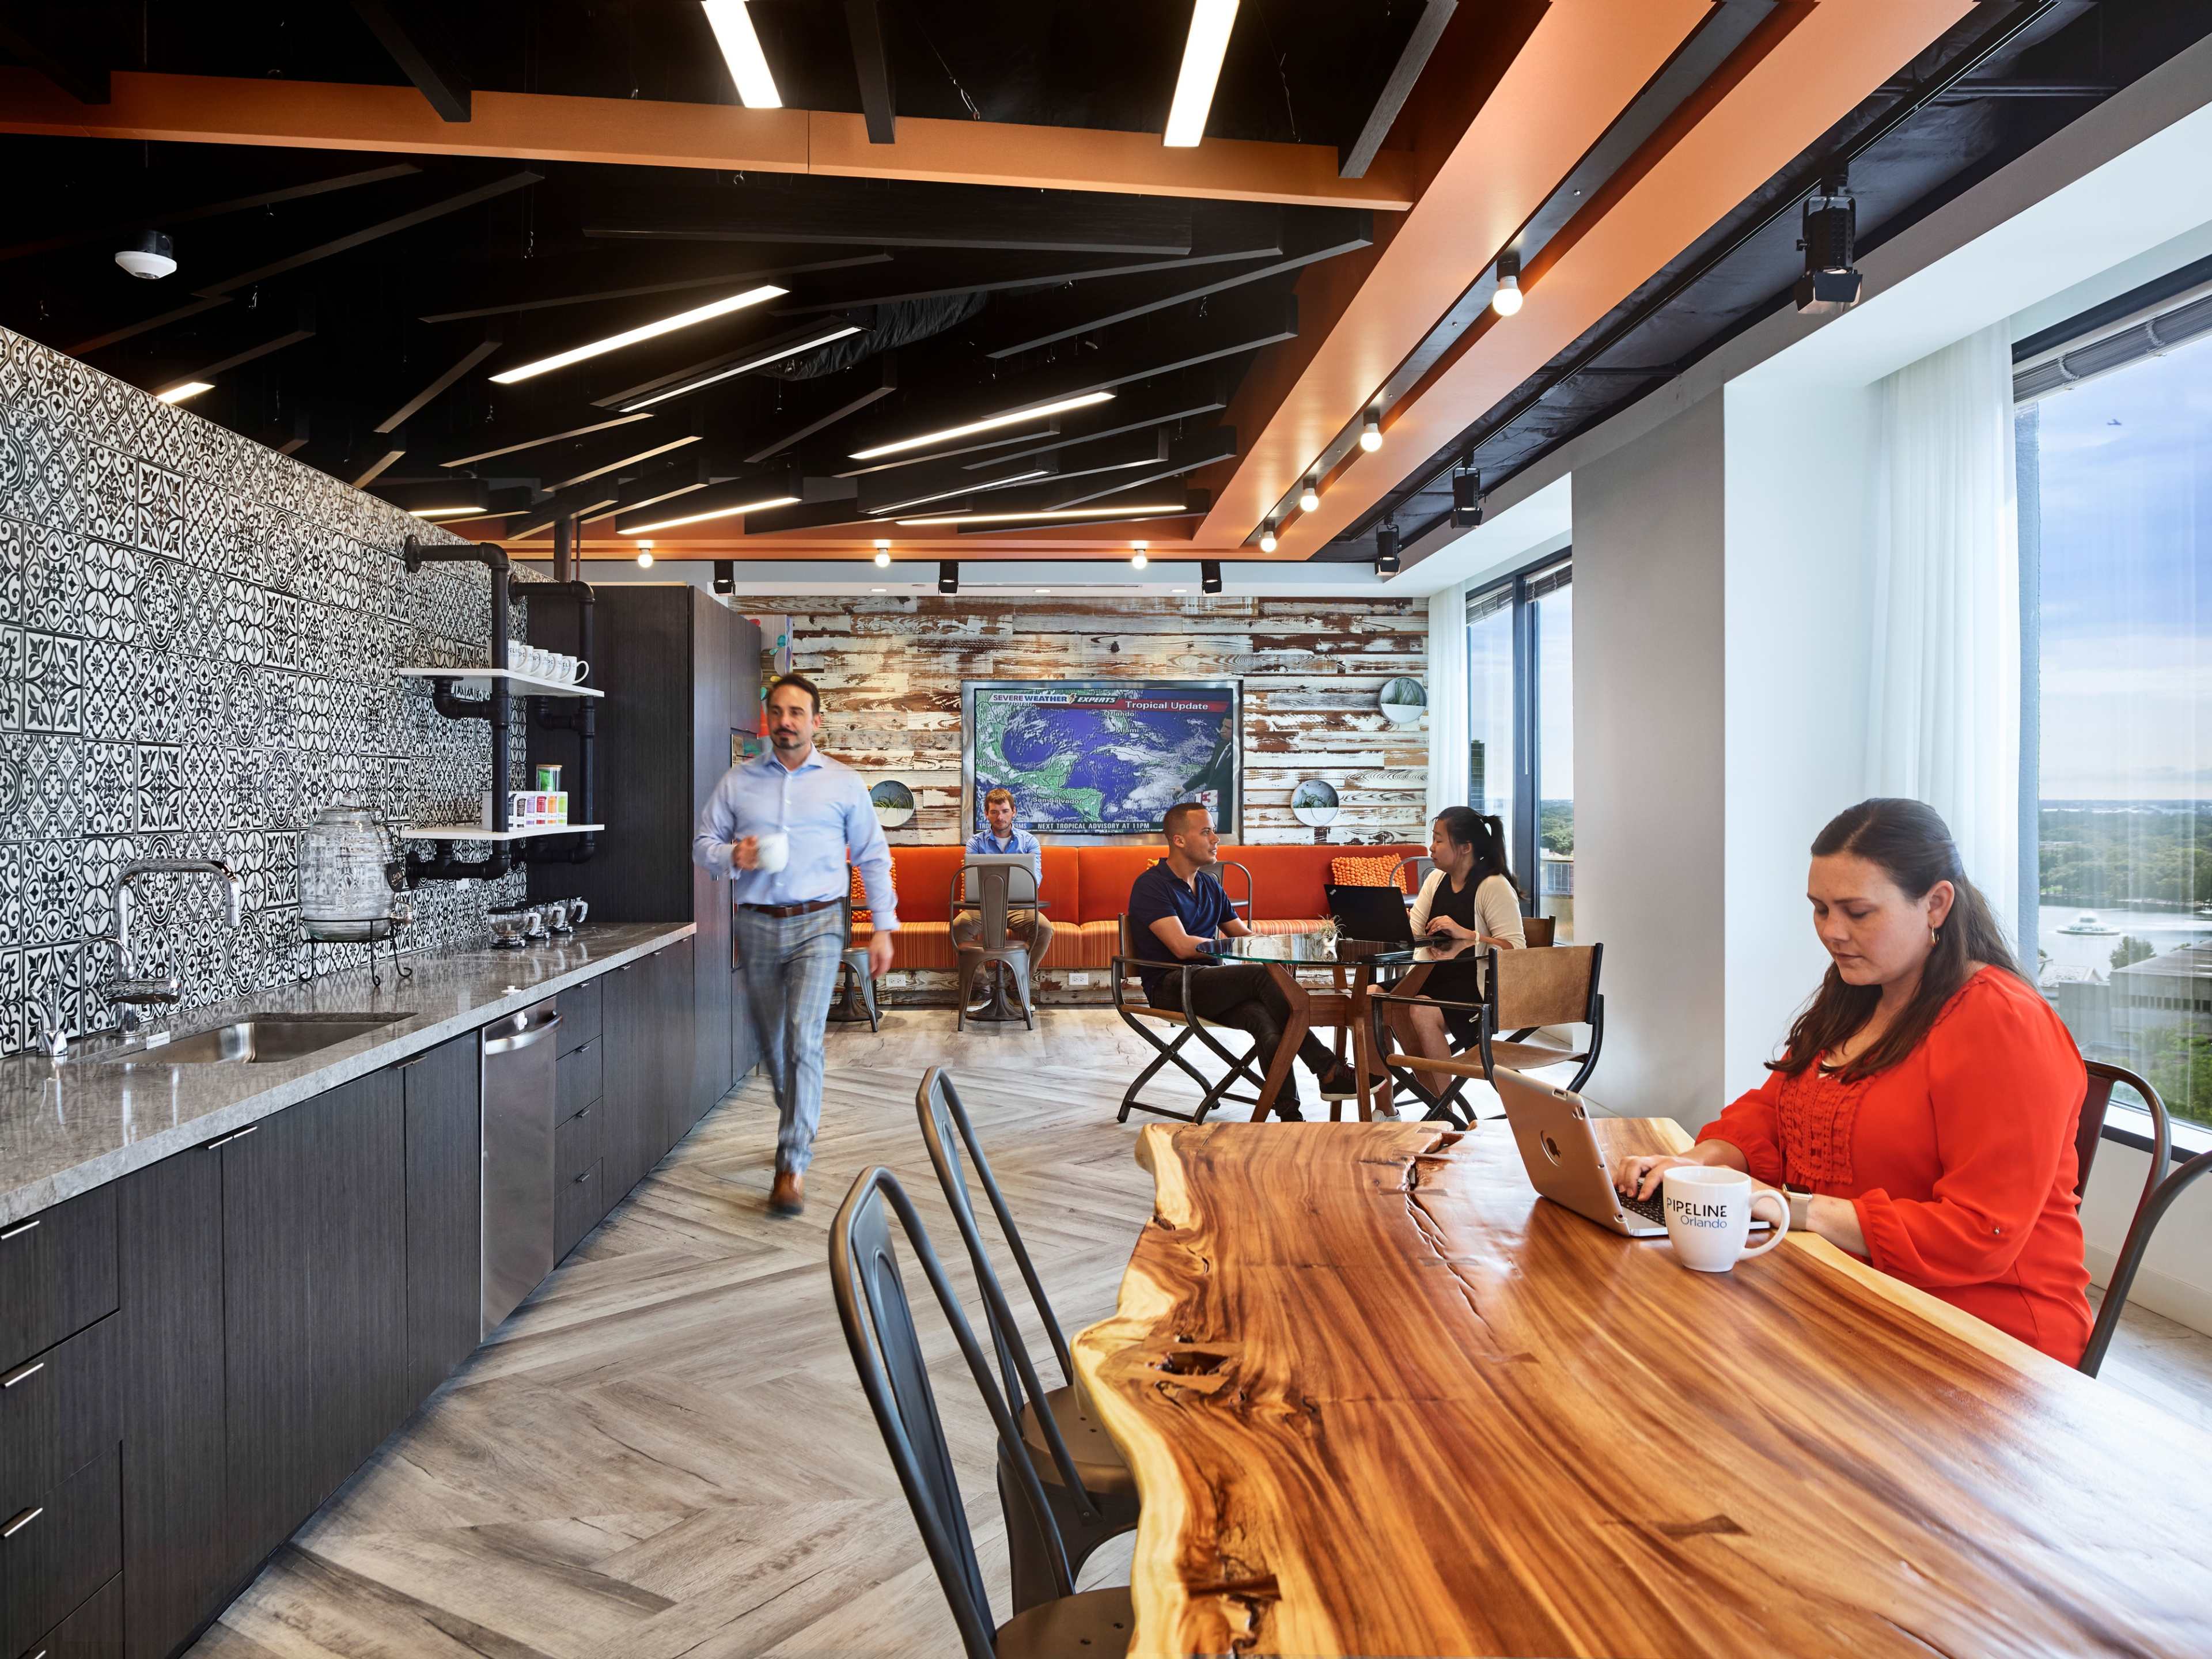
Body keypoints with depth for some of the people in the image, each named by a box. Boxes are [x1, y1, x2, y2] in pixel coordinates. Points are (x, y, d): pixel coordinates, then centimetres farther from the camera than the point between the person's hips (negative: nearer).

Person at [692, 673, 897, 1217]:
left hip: (817, 925, -3)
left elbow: (873, 858, 7)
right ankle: (802, 1117, 38)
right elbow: (702, 844, 10)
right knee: (772, 1041, 13)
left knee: (803, 1036, -15)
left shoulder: (844, 783, 4)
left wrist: (883, 927, 2)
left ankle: (793, 1166, -13)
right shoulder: (738, 780, 8)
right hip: (757, 924, 3)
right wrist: (732, 856, -14)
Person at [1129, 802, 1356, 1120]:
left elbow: (1243, 934, 23)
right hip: (1170, 989, -7)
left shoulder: (1209, 885, 20)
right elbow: (1182, 947, -18)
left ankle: (1289, 1114, -36)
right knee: (1264, 976, -28)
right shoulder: (1151, 885, -6)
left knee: (1266, 1019, -28)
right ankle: (1329, 1072, -22)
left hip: (1211, 985, 7)